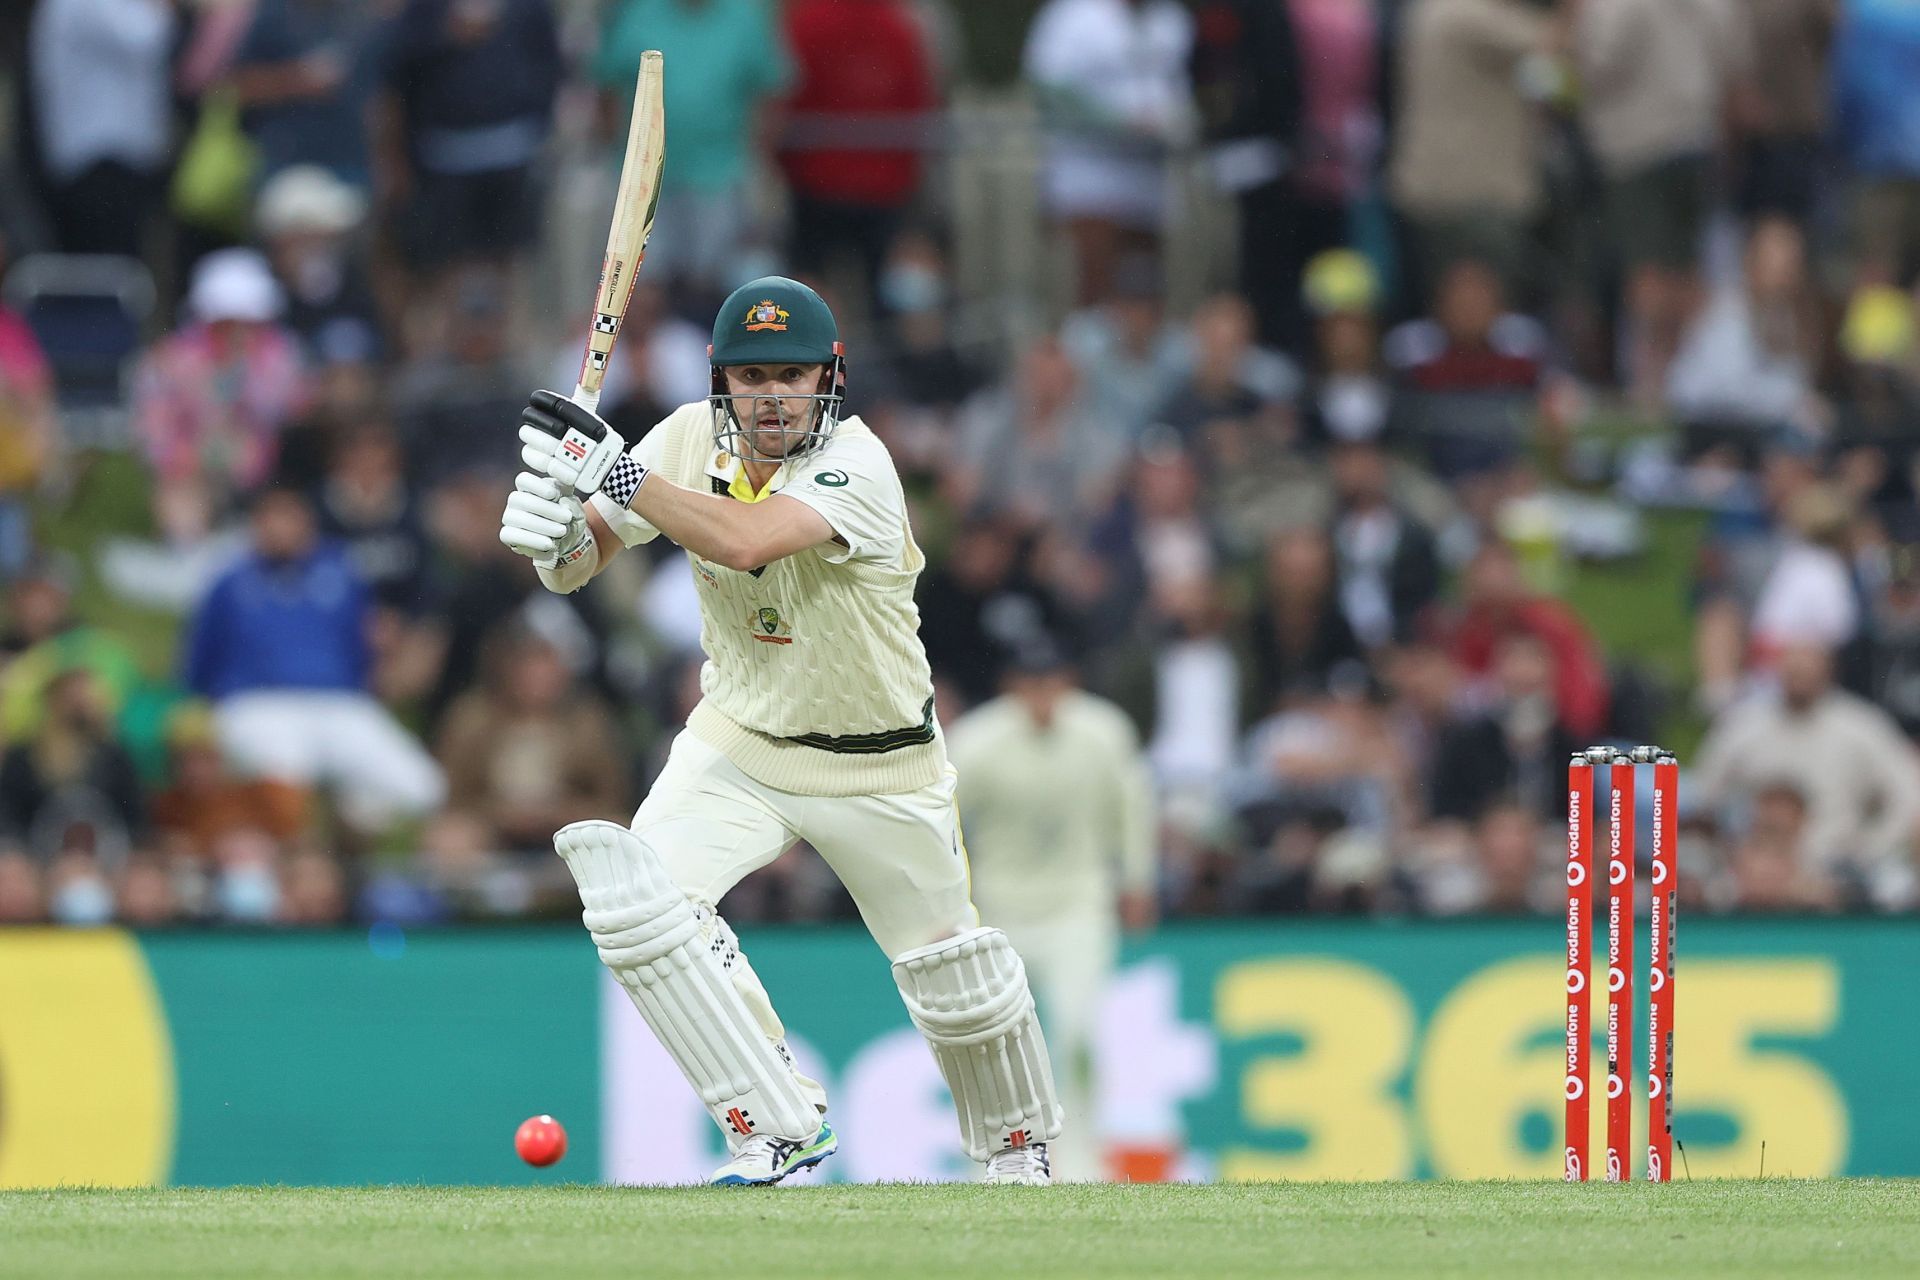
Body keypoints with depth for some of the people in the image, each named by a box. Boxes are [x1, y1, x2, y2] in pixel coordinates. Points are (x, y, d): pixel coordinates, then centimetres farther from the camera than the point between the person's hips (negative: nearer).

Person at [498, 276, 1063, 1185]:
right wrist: (554, 533, -31)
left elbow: (742, 540, -44)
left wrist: (611, 469, -43)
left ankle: (1017, 1140, 40)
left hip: (880, 768, -3)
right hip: (737, 745, 4)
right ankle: (778, 1126, -14)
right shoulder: (691, 439, -10)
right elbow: (579, 558, -8)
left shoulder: (855, 464, -27)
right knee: (638, 897, -22)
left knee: (952, 977, 8)